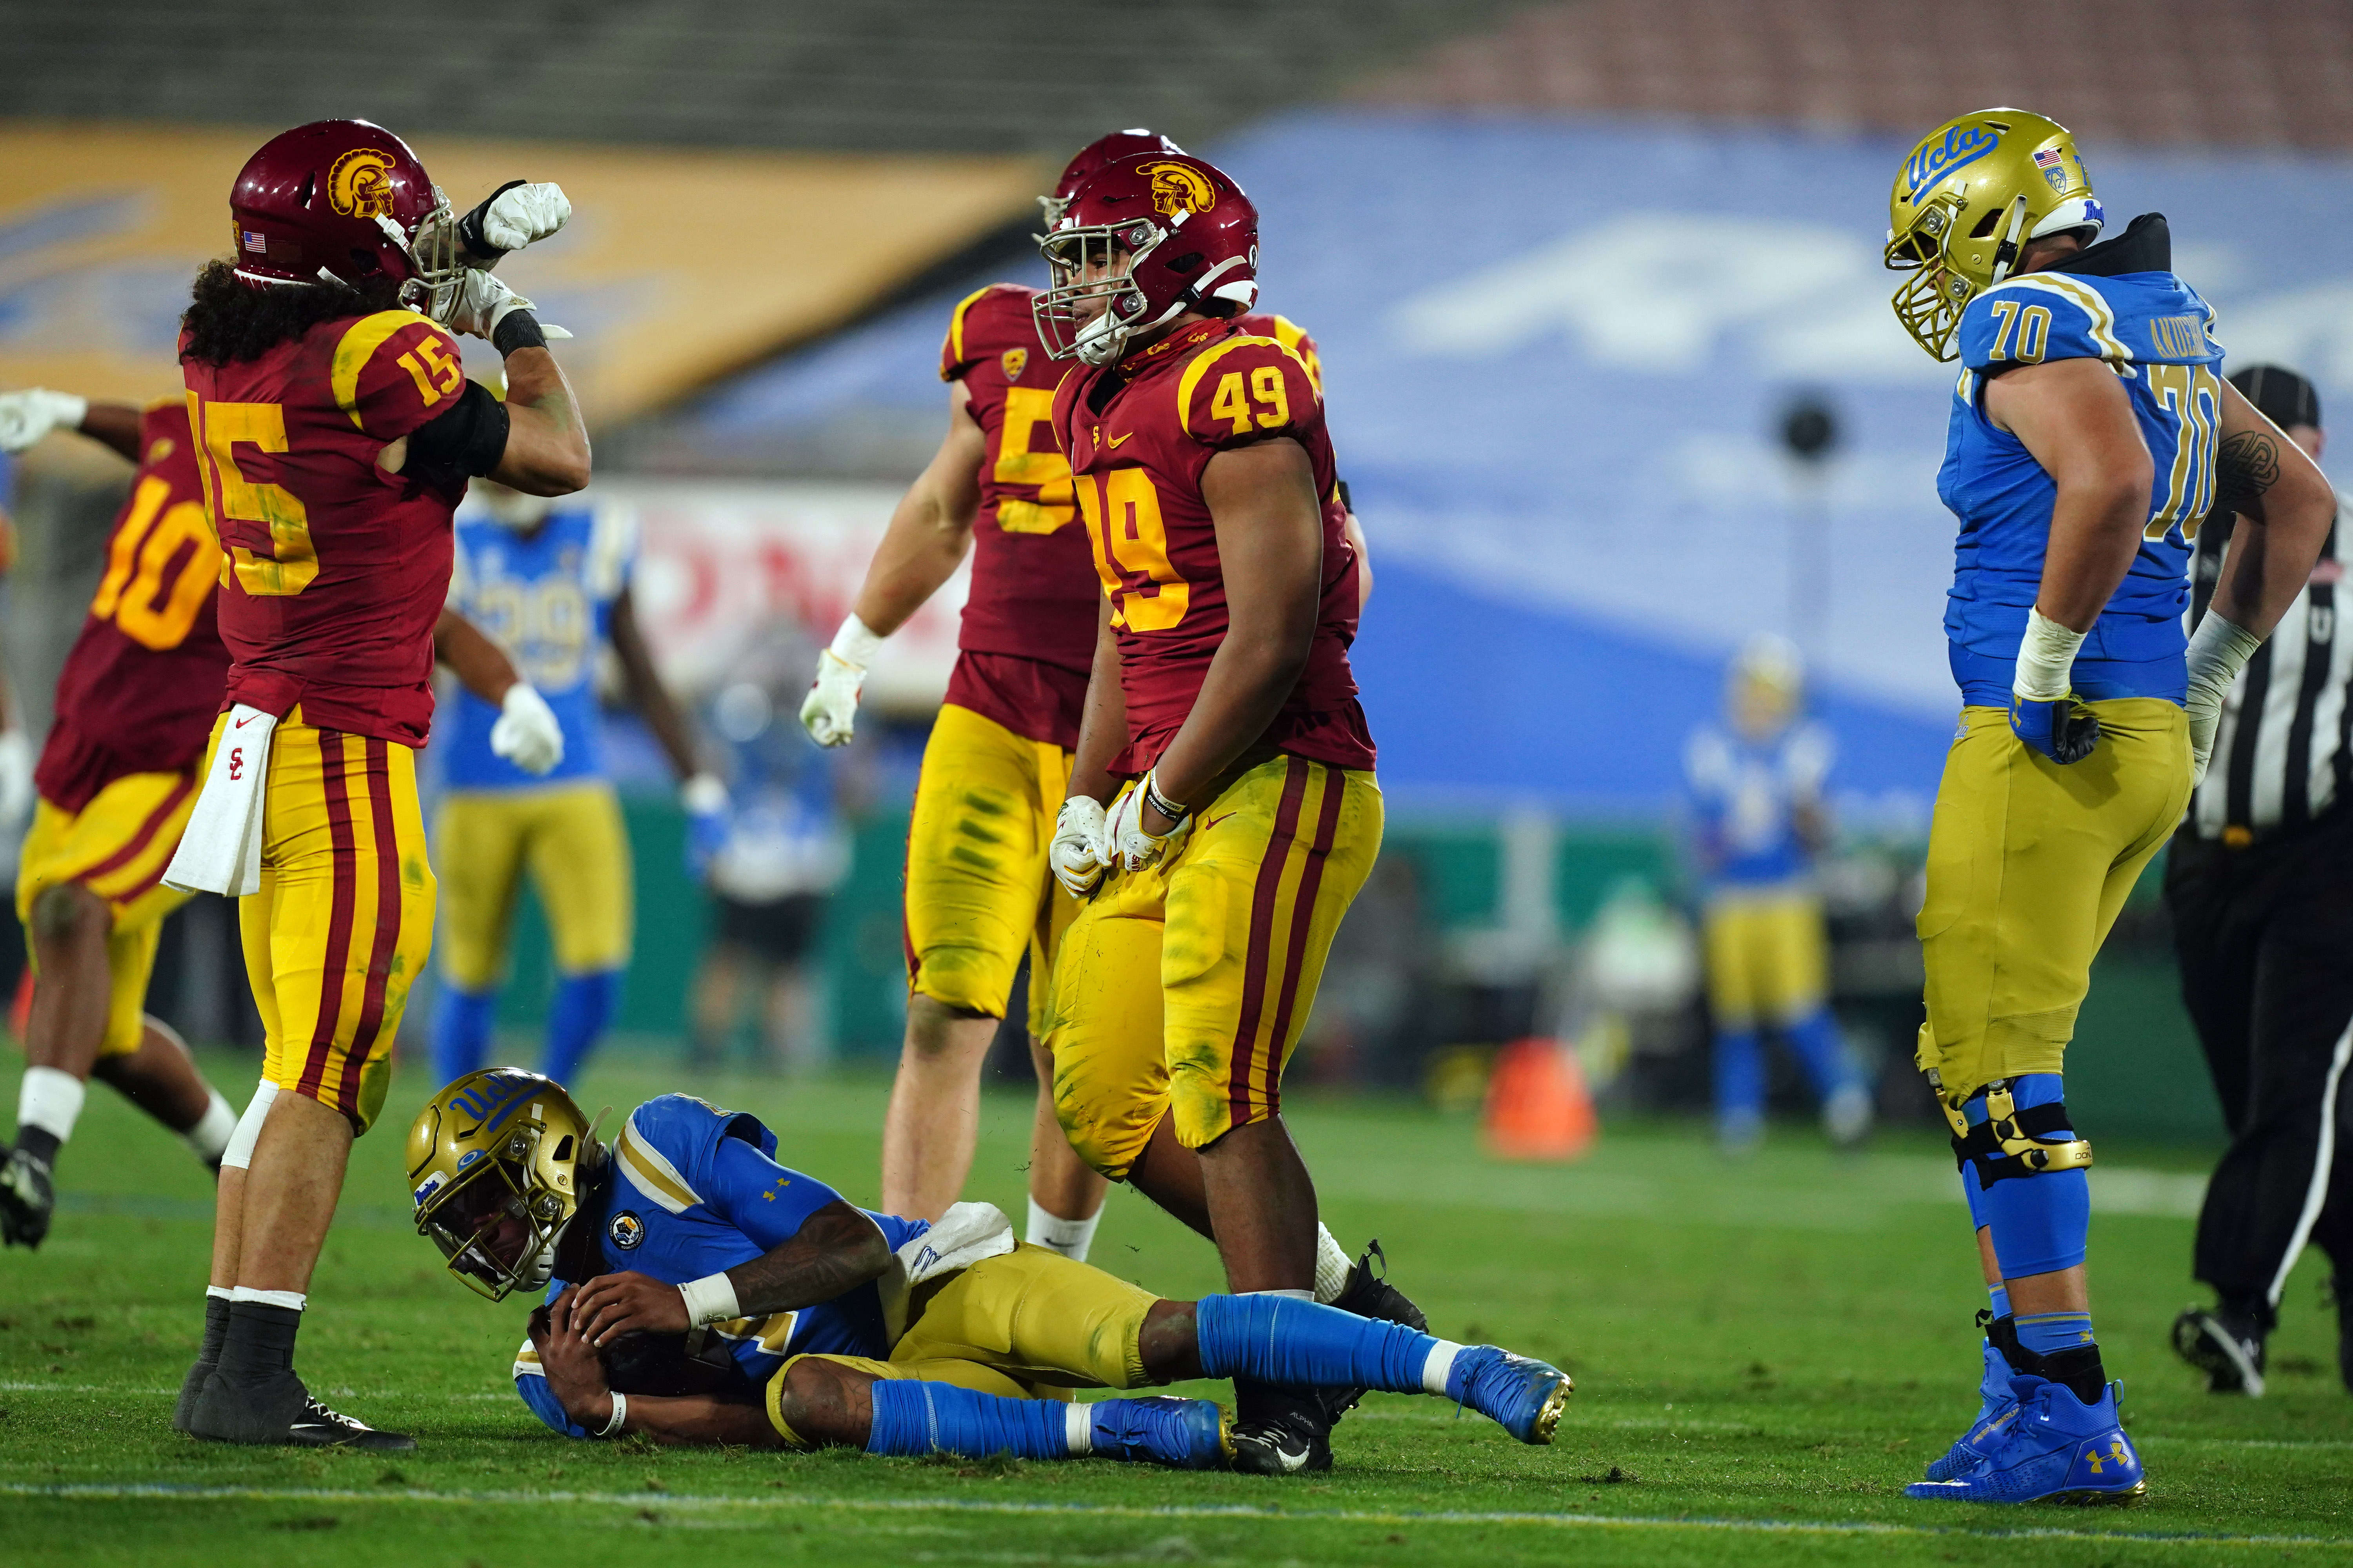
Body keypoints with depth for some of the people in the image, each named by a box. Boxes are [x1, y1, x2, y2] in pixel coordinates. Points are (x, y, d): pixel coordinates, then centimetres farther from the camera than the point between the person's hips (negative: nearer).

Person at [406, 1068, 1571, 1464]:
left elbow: (850, 1243, -7)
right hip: (891, 1379, 3)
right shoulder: (561, 1345, 15)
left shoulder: (663, 1145, 0)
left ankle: (1474, 1371, -31)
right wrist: (603, 1409, -14)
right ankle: (1122, 1433, -42)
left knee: (1156, 1338, -30)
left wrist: (688, 1303, -16)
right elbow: (732, 1423, 3)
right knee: (805, 1393, -34)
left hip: (942, 1286, -3)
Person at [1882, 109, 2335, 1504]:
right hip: (2150, 743, 9)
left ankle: (2068, 1422, -8)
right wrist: (2207, 677, 25)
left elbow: (2110, 478, -29)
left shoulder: (2032, 323, -10)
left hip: (2052, 743, -9)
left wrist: (2044, 661, -20)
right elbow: (2300, 503, 26)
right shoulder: (2168, 331, 18)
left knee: (1996, 1071, -7)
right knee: (1992, 1062, 16)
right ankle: (2033, 1379, 15)